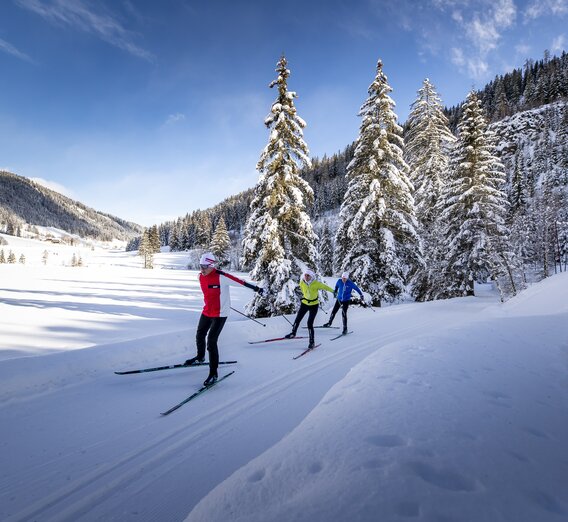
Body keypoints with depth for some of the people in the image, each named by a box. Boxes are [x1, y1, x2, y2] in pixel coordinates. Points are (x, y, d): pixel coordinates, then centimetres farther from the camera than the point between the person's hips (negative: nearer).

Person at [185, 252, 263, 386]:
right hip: (207, 312, 7)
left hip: (220, 314, -7)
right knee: (200, 336, 23)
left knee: (211, 342, -10)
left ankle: (213, 373, 2)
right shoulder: (201, 276, -1)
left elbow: (240, 282, -19)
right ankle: (200, 357, 52)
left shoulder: (221, 276, -23)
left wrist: (256, 288, -15)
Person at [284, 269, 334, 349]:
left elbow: (325, 287, -5)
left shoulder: (316, 283, -21)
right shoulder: (302, 283, -10)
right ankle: (293, 333, 32)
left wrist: (333, 291, 9)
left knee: (310, 323, -11)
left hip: (314, 305, -4)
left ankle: (312, 341, 3)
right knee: (297, 319, 5)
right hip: (304, 303, 4)